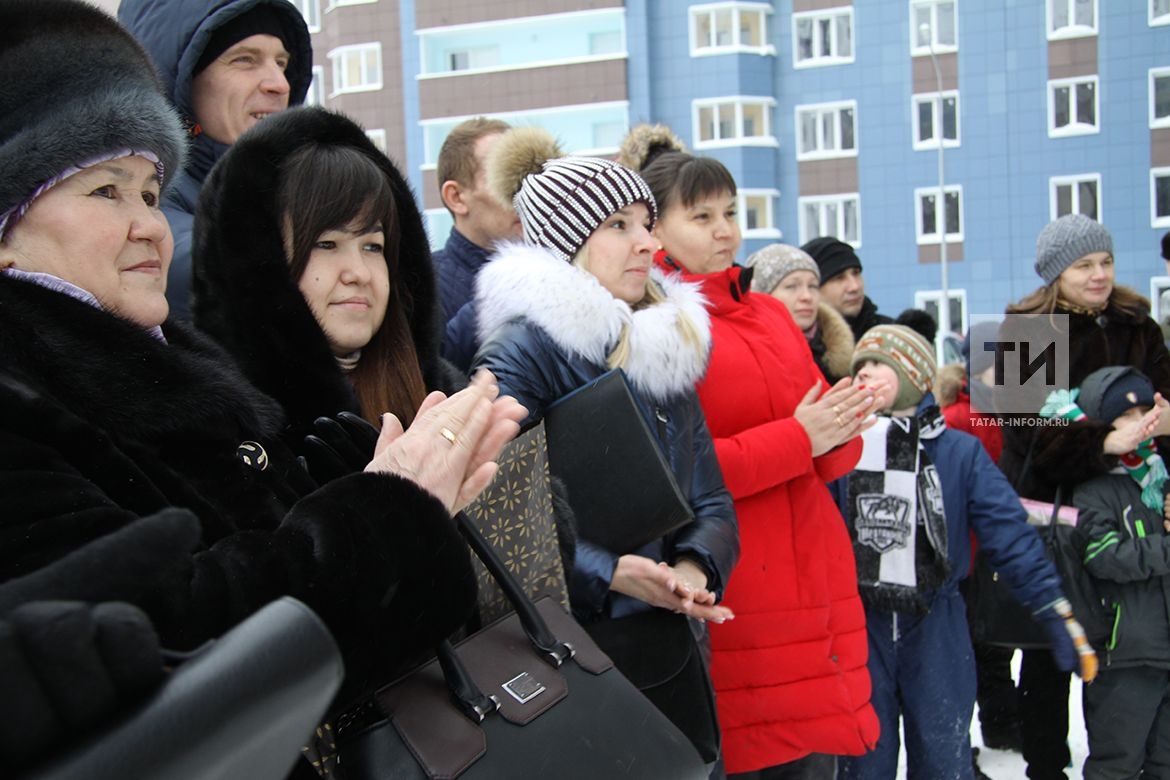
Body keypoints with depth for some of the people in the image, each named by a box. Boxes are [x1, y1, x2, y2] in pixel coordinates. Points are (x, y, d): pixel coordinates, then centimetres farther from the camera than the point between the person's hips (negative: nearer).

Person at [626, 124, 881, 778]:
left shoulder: (771, 314, 17)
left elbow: (828, 454, 19)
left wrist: (841, 431, -4)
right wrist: (796, 439, -13)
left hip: (812, 591, 7)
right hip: (727, 600, -7)